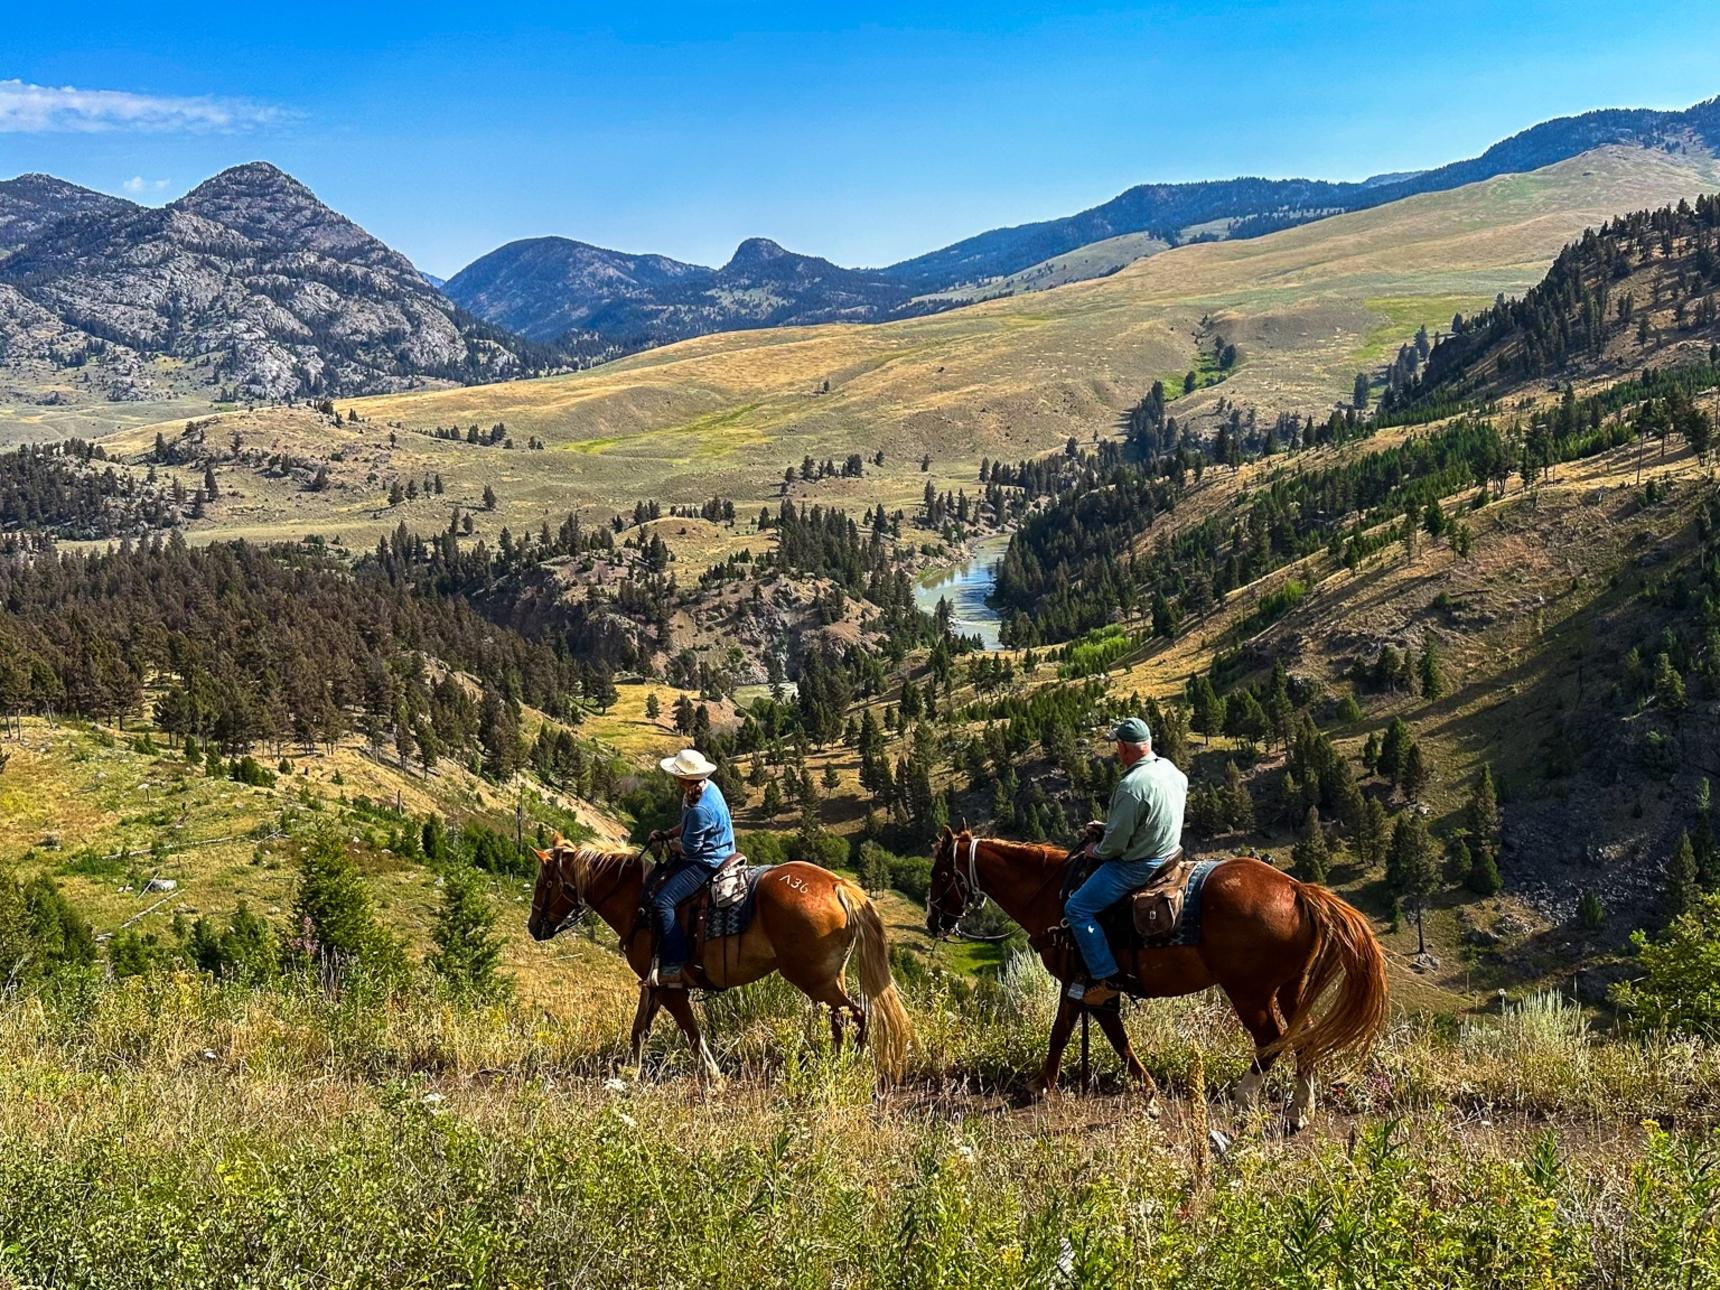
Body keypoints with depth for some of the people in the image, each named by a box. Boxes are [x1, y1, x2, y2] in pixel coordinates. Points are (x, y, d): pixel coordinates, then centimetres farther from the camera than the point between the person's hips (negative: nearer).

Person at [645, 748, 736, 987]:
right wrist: (667, 834, 5)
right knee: (656, 881, 22)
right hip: (713, 853, 11)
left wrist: (671, 844, 0)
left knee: (662, 902, -20)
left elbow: (689, 849, -20)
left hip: (705, 864, -11)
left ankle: (674, 967, -20)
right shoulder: (707, 787, 2)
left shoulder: (700, 809, -29)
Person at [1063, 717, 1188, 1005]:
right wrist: (1107, 827, 13)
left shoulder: (1131, 786, -28)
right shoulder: (1171, 771, 2)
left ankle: (1106, 978, -6)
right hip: (1167, 854, 10)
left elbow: (1116, 843, -22)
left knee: (1077, 908, -6)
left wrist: (1097, 850, 0)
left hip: (1138, 865, -10)